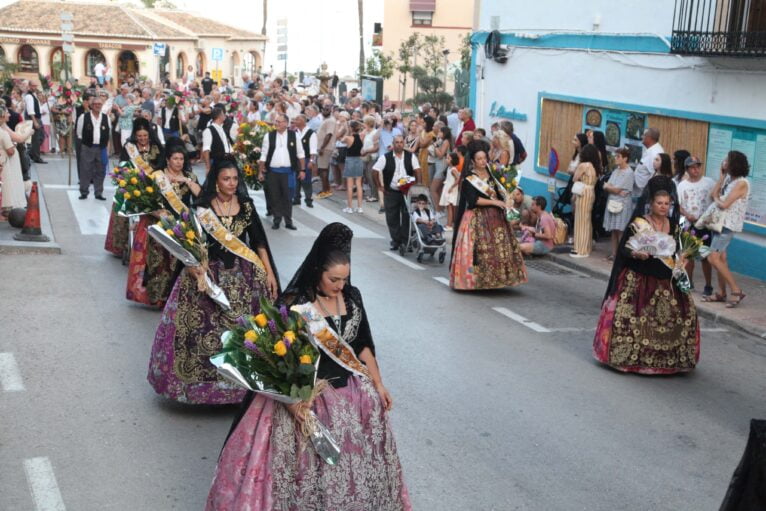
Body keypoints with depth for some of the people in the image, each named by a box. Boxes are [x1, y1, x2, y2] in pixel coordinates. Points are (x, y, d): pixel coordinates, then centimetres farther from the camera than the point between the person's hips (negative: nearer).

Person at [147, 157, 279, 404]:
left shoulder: (246, 205, 3)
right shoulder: (202, 207, -3)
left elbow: (259, 241, 7)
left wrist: (269, 272, 1)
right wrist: (191, 264, -22)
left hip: (243, 275, 2)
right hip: (210, 274, -2)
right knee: (205, 329, -2)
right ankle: (204, 378, 13)